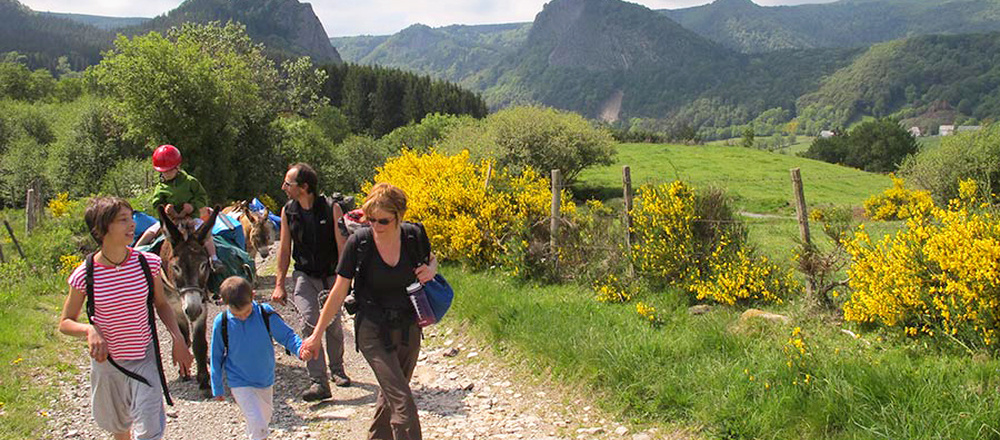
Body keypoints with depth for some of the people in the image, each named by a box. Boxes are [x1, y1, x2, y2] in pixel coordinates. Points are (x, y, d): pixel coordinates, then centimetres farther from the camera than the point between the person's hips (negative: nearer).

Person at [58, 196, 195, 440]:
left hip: (145, 357, 0)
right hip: (106, 361, 0)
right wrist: (90, 330, -26)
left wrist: (178, 340, -7)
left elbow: (161, 304, 4)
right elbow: (65, 323, -5)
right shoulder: (84, 275, -17)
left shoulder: (148, 263, -12)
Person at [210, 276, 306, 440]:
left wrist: (300, 347, -30)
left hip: (265, 380, 3)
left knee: (265, 417, 23)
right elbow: (216, 357, -3)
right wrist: (217, 388, 4)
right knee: (257, 424, -16)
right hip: (240, 383, -3)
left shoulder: (265, 314, -15)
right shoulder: (222, 322, -15)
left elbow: (287, 335, -7)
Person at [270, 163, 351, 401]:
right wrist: (279, 284, 4)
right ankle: (319, 382, -15)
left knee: (334, 326, 7)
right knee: (309, 323, -16)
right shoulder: (288, 211, -1)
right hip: (304, 276, 1)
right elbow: (284, 249, 6)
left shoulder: (331, 209, -11)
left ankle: (337, 369, 33)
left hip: (331, 275, -1)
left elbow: (342, 246, -9)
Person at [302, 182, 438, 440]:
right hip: (373, 331, -4)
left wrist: (430, 269, -11)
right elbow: (338, 293, -7)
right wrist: (316, 336, -2)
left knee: (390, 394, 21)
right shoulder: (358, 242, -16)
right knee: (402, 403, -13)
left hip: (408, 329, 4)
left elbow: (431, 260, 14)